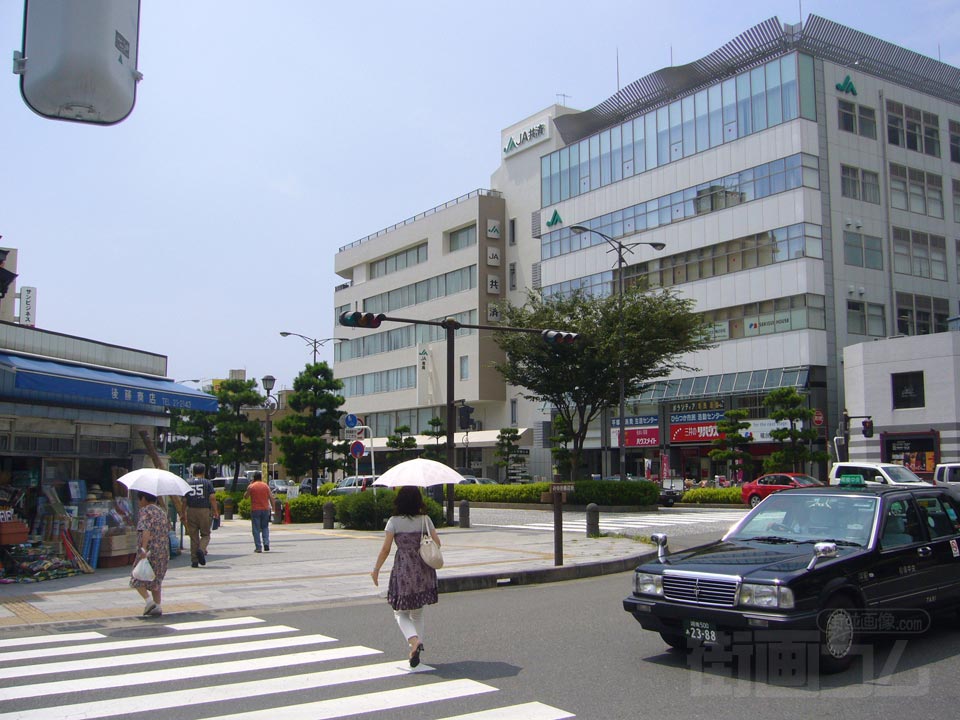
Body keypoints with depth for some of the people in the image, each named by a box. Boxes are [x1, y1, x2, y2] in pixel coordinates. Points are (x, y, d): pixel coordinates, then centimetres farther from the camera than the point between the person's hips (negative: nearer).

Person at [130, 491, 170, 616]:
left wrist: (143, 548, -29)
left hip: (148, 551, -7)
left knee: (138, 580, 6)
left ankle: (149, 600, -12)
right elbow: (168, 529, 19)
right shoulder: (161, 511, 15)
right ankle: (157, 606, 9)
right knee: (156, 579, 17)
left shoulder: (145, 511, -8)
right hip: (163, 551, 7)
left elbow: (145, 530, -22)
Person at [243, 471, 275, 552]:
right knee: (265, 527, 14)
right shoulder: (266, 486, 3)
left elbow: (245, 496, 10)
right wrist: (273, 507, 8)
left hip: (255, 510, -2)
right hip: (265, 509, 2)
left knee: (256, 529, 3)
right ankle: (266, 544, 0)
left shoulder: (251, 486, -3)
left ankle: (258, 547, 0)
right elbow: (271, 497, 1)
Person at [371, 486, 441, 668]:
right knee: (417, 612, 18)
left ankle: (414, 640, -18)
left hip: (403, 569, -3)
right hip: (424, 570, 3)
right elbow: (437, 543, 0)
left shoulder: (394, 521, -7)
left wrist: (376, 570, 3)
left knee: (401, 612, 8)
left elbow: (385, 549, -8)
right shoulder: (425, 519, 1)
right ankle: (417, 651, 15)